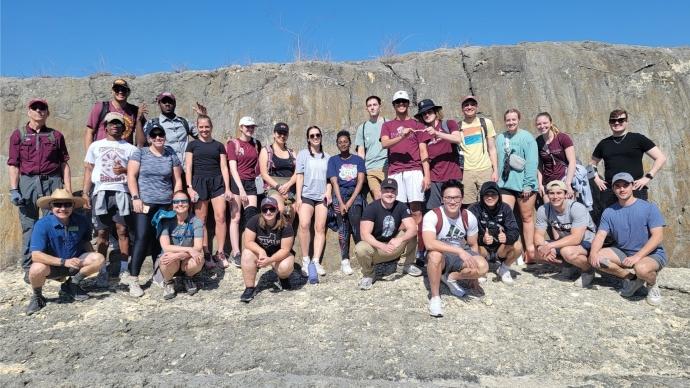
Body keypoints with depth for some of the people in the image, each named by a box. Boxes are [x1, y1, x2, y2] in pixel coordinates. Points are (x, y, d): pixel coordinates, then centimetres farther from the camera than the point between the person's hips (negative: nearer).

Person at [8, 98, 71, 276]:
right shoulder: (18, 134, 8)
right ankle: (29, 268, 11)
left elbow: (64, 164, 8)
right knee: (29, 226, 4)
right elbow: (13, 164, 4)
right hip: (27, 182, 0)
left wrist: (68, 191, 2)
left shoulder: (56, 135, 10)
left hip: (52, 182, 0)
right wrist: (13, 190, -5)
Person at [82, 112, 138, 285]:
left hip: (122, 191, -1)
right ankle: (102, 271, 6)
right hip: (101, 192, 1)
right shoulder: (96, 146, 15)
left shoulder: (130, 148, 12)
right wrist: (85, 193, 4)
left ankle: (124, 269, 2)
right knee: (102, 232, 0)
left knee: (123, 230, -4)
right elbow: (88, 170, 13)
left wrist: (125, 170, -11)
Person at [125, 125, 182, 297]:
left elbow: (177, 180, 11)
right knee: (142, 238, -10)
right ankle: (132, 278, -7)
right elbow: (131, 176, -1)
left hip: (165, 204, 3)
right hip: (144, 202, -2)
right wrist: (135, 197, -10)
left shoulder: (171, 155, 10)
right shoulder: (140, 153, 4)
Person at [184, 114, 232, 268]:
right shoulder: (192, 145, 8)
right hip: (199, 182, -1)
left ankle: (220, 253, 2)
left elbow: (224, 167, 8)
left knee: (220, 217, -7)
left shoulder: (219, 145, 11)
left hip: (217, 182, 1)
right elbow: (188, 168, 4)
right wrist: (189, 187, -7)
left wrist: (227, 188, 1)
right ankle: (205, 253, 7)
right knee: (201, 220, 0)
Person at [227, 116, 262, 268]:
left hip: (251, 183, 4)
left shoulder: (257, 144, 11)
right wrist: (241, 189, -14)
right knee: (235, 218, -3)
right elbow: (233, 168, -7)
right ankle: (236, 253, -1)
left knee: (251, 217, -3)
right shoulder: (233, 143, -1)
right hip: (236, 182, -3)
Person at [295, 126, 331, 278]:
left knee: (320, 228, -5)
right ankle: (305, 260, -11)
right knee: (304, 224, -20)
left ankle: (316, 261, -2)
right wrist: (298, 197, -5)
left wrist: (328, 192, -1)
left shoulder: (327, 157, 16)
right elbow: (299, 176, 2)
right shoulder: (303, 154, 8)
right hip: (306, 195, -3)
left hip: (321, 197, 3)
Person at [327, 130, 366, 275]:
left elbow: (360, 181, 2)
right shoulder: (333, 160, 10)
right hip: (340, 194, 0)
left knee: (356, 224, -20)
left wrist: (350, 202, -9)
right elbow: (334, 182, 2)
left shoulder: (358, 159, 11)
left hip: (355, 194, 0)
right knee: (343, 227, -11)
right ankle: (345, 260, -11)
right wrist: (341, 202, -10)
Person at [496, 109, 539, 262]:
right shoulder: (500, 138, 8)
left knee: (527, 218, 7)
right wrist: (498, 179, 8)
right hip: (505, 183, 3)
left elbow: (531, 162, -9)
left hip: (524, 184, -3)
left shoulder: (527, 137, -4)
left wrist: (528, 184, -14)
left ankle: (530, 250, 16)